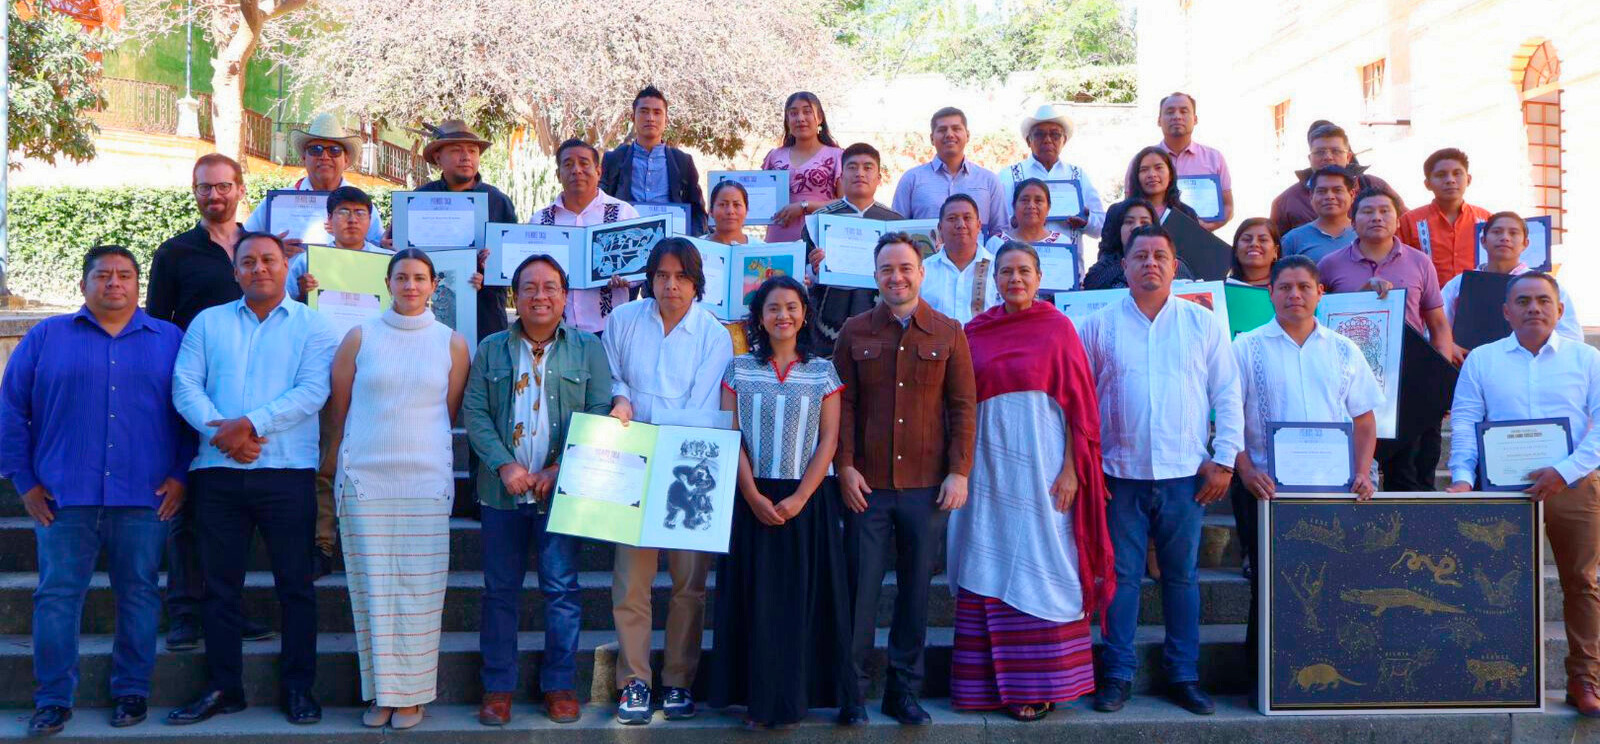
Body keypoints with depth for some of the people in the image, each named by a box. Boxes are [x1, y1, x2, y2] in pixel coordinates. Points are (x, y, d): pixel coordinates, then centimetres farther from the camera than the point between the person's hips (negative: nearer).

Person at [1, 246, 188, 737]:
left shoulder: (169, 340, 10)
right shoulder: (46, 337, 10)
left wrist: (181, 475, -1)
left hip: (145, 498, 0)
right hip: (64, 497, 0)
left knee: (139, 596, 5)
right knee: (56, 596, 1)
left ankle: (132, 692, 17)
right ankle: (53, 699, 11)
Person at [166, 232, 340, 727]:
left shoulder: (312, 326, 4)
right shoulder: (208, 323, 13)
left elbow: (312, 392, -8)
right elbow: (185, 384, 2)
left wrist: (250, 424, -17)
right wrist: (219, 430, -14)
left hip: (287, 470, -3)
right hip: (218, 471, 3)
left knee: (295, 583, 2)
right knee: (220, 584, 8)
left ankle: (298, 687, 12)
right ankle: (222, 687, 19)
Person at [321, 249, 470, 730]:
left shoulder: (452, 344, 6)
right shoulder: (359, 338, 7)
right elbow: (338, 411, 10)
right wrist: (333, 473, 9)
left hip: (426, 482, 0)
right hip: (363, 480, 1)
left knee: (418, 592, 0)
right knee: (372, 590, 2)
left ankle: (412, 694, 9)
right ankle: (380, 693, 12)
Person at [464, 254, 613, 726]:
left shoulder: (588, 349, 4)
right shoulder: (491, 350, 8)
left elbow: (599, 417, -2)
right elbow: (474, 412, 2)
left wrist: (561, 469, -12)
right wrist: (504, 465, -12)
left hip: (562, 490, -1)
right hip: (503, 490, 2)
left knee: (561, 589, 2)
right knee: (500, 590, 7)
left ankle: (560, 686, 14)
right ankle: (498, 687, 16)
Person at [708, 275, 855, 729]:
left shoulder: (822, 372, 4)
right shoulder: (739, 369, 5)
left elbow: (828, 440, -1)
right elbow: (731, 437, 0)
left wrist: (799, 498, -12)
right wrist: (753, 497, -12)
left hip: (807, 500, 0)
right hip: (751, 500, 0)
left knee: (802, 598, 3)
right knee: (756, 598, 3)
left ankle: (793, 699, 14)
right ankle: (758, 699, 13)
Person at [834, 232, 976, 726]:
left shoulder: (948, 333, 5)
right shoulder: (854, 332, 5)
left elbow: (963, 406, 4)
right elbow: (843, 404, 4)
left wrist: (959, 472, -2)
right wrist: (845, 466, -5)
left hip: (927, 485, 1)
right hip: (867, 483, 0)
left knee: (916, 588, 7)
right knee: (861, 587, 3)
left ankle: (904, 690, 19)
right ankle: (852, 690, 15)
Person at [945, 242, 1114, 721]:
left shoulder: (1057, 327, 0)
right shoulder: (975, 331, 9)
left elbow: (1078, 402, -3)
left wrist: (1071, 469, -11)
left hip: (1040, 460, -3)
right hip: (989, 460, 3)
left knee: (1038, 568, 0)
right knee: (989, 567, 5)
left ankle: (1038, 685, 9)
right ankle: (993, 680, 14)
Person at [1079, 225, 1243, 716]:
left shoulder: (1204, 323, 6)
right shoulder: (1099, 325, 4)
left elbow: (1226, 395, 5)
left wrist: (1224, 459, -1)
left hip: (1186, 474, 1)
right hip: (1120, 473, -1)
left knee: (1182, 577, 9)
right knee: (1122, 576, 4)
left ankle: (1184, 677, 18)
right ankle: (1118, 676, 13)